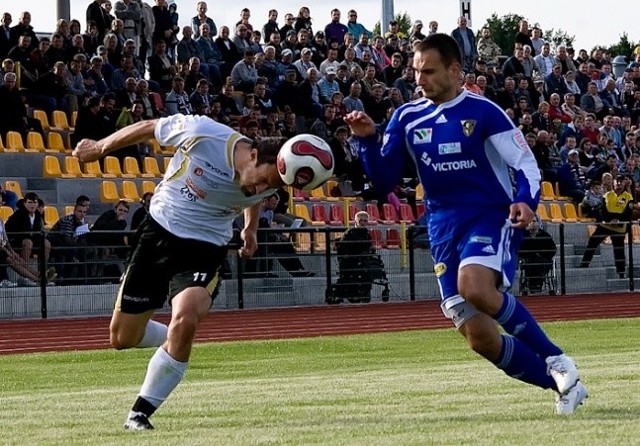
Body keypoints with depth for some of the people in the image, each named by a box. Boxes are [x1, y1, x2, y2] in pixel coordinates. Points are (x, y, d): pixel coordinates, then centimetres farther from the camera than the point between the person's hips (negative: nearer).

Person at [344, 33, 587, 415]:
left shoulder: (482, 112, -5)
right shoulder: (408, 118, 9)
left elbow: (525, 162, -4)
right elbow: (384, 182, 11)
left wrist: (526, 201, -24)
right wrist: (368, 140, -5)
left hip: (492, 216, -5)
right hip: (445, 228, 5)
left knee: (474, 287, -35)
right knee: (479, 337, -3)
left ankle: (556, 361, -21)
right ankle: (563, 384, 12)